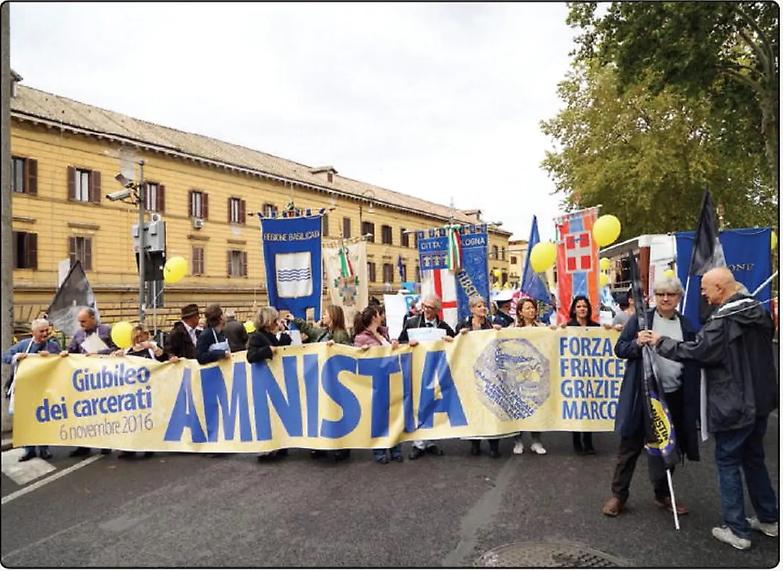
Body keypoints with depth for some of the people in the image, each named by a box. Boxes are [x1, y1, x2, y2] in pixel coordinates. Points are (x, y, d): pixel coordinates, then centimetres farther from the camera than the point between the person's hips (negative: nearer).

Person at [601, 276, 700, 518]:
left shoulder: (686, 325, 8)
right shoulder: (640, 320, -4)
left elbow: (693, 360, 13)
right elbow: (619, 348, -4)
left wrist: (692, 399, 6)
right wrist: (636, 344, -25)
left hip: (674, 396, 4)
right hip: (642, 394, -4)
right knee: (631, 446, 5)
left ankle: (663, 494, 35)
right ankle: (618, 494, 17)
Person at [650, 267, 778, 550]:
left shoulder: (722, 320, -21)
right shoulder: (758, 312, 6)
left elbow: (695, 350, -22)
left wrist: (661, 342, -9)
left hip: (732, 406, -8)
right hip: (760, 400, 8)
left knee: (728, 463, 4)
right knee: (754, 458, 21)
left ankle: (737, 531, 10)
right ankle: (768, 519, 33)